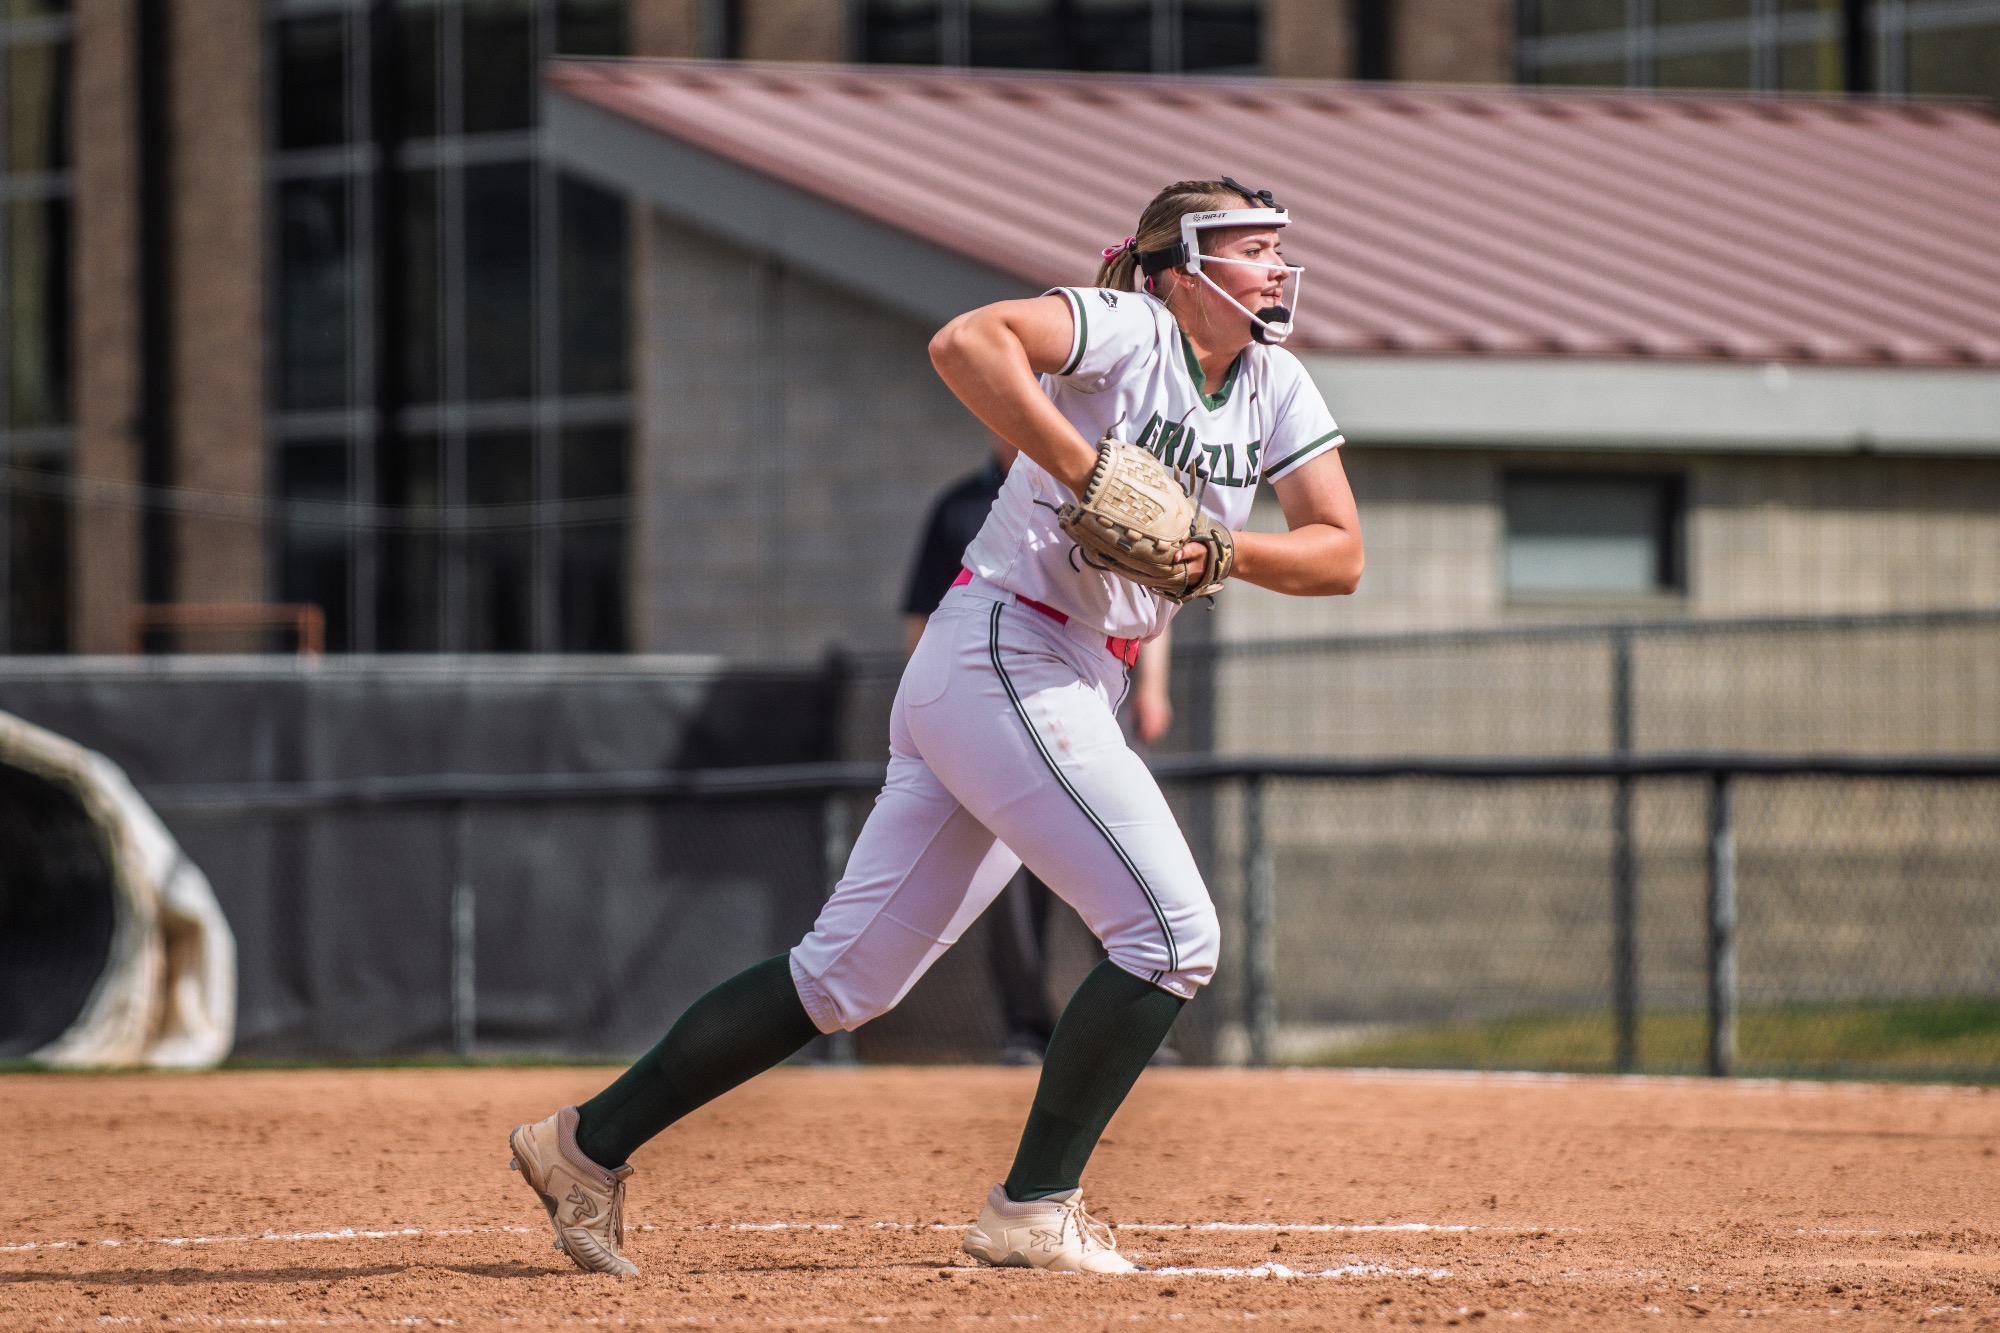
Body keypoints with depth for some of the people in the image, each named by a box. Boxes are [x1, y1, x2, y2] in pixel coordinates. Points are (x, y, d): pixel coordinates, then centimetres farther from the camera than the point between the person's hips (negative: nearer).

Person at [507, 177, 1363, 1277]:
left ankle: (591, 1144, 14)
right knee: (1171, 931, -12)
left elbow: (1339, 554, 6)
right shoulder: (1129, 330, -10)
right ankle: (1031, 1215, -6)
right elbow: (965, 342, -27)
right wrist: (1089, 472, -28)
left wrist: (1225, 550, -13)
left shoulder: (1276, 390, 13)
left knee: (849, 974, 9)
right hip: (1005, 657, -8)